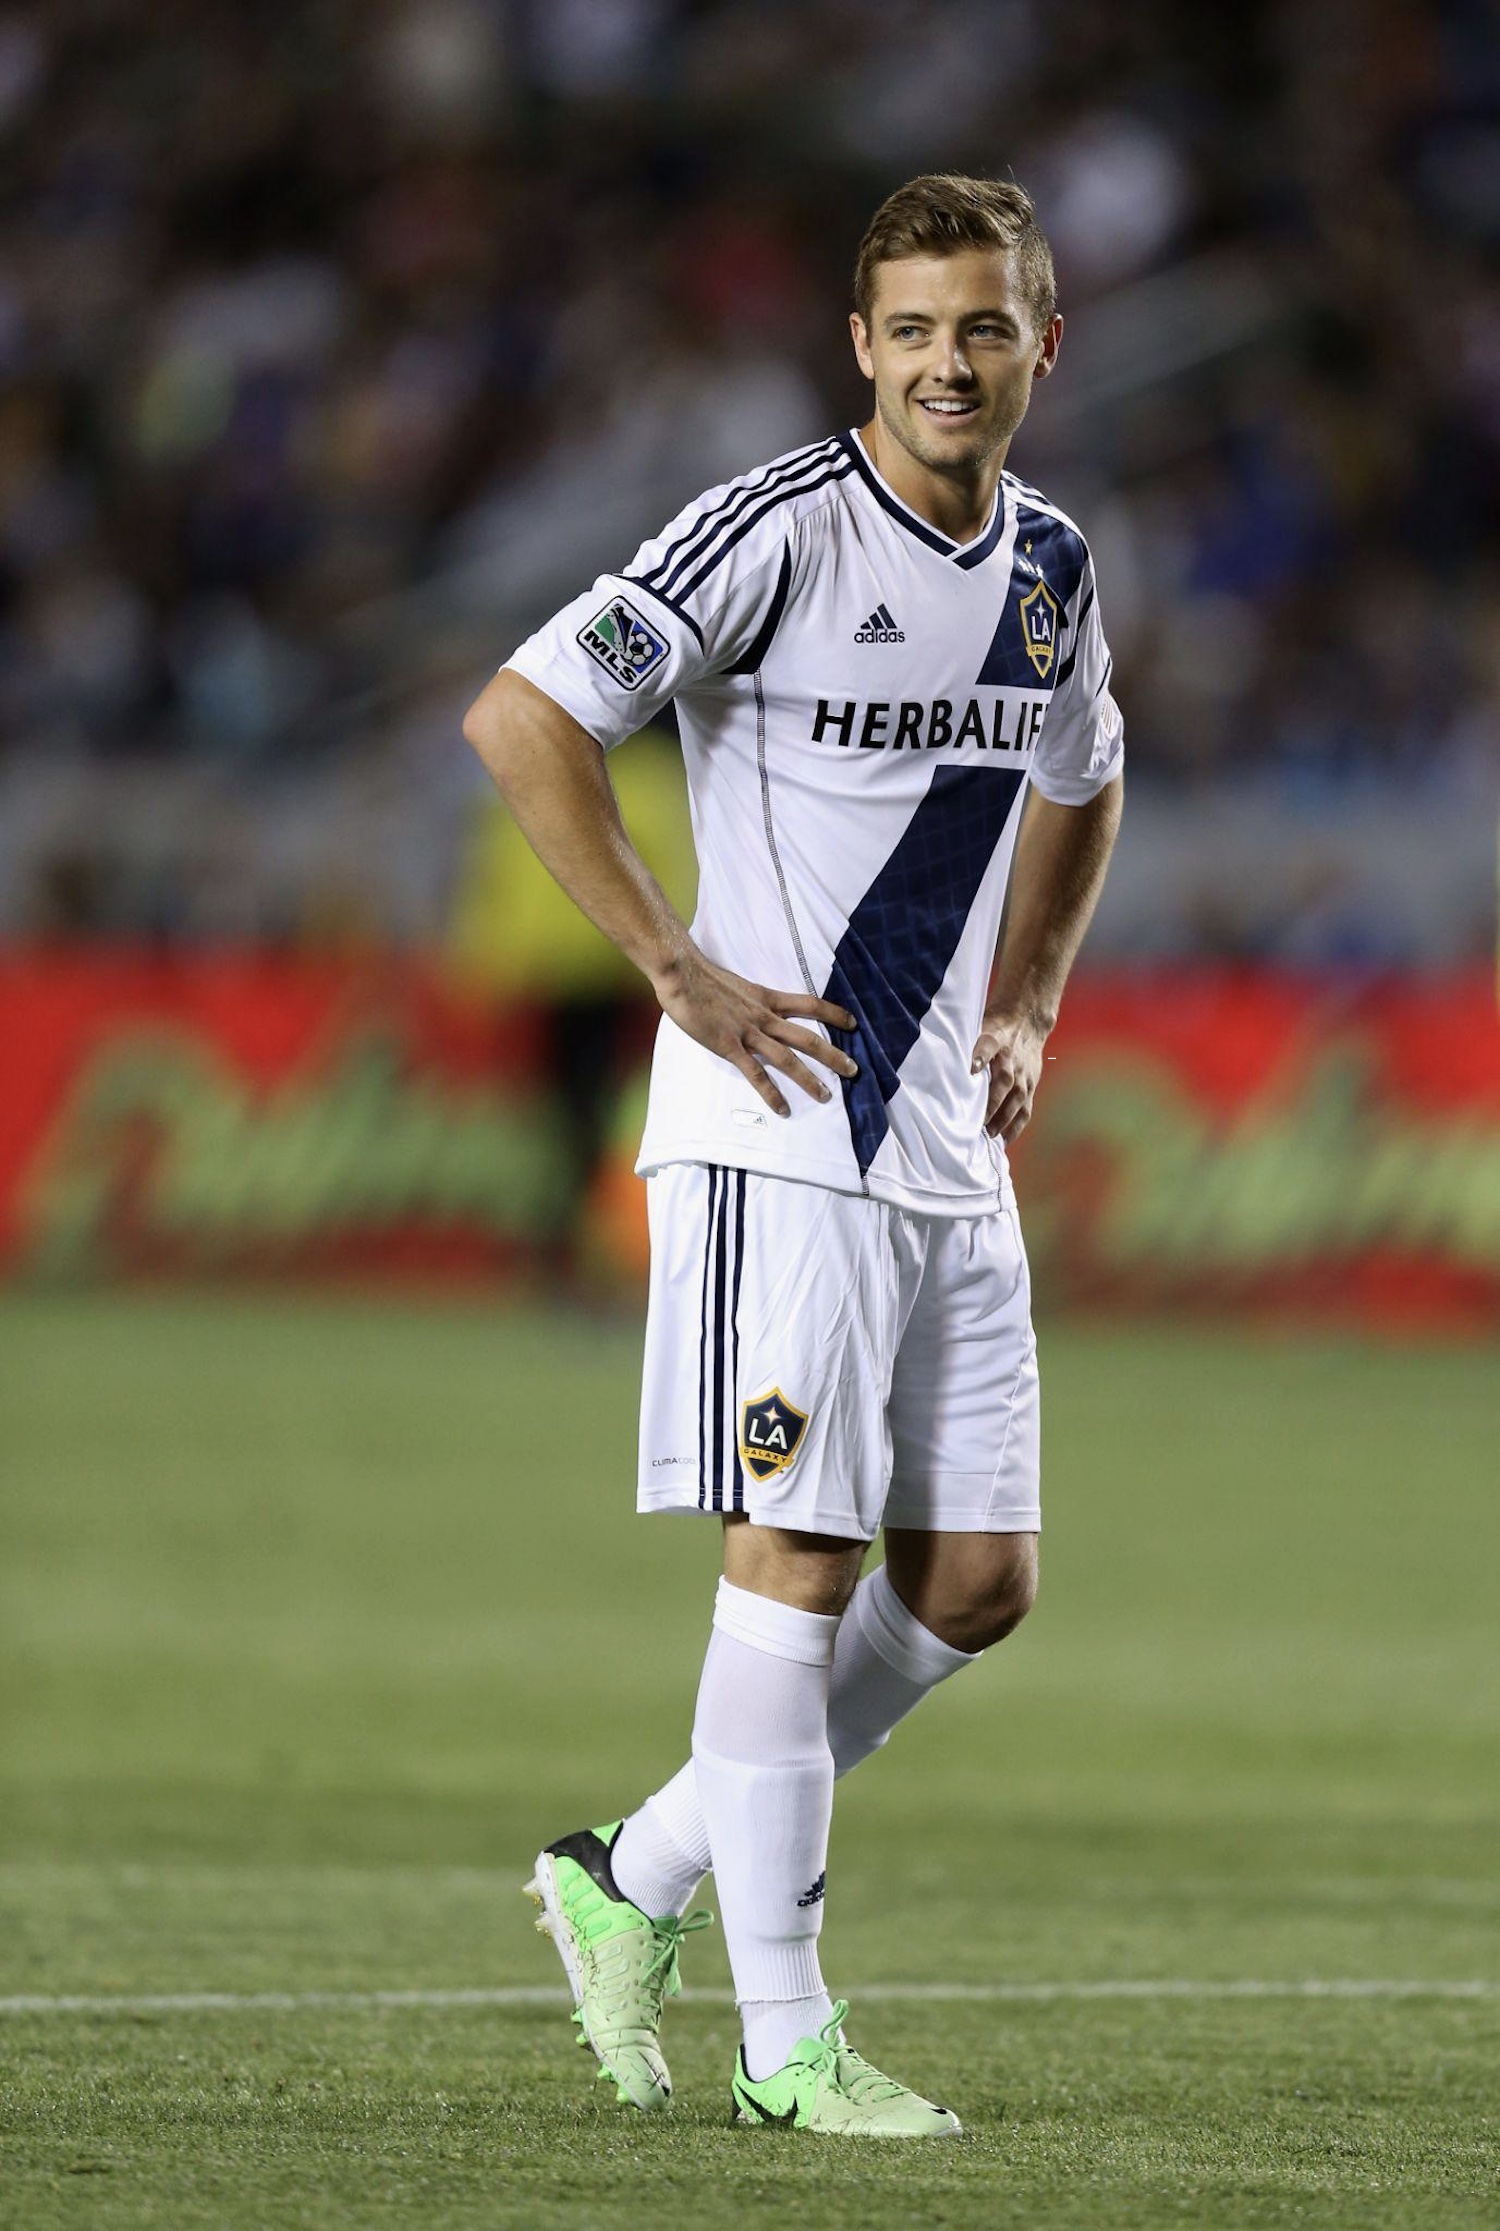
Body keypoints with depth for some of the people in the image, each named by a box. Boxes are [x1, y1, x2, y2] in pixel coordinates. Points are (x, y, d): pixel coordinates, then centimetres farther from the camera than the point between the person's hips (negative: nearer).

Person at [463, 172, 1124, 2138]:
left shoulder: (1049, 566, 9)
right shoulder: (779, 534, -13)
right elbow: (521, 720, -16)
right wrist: (684, 975, -15)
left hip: (950, 1146, 7)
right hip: (780, 1124, -7)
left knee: (977, 1581, 6)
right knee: (800, 1556, -8)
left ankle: (640, 1877, 19)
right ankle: (784, 2033, -3)